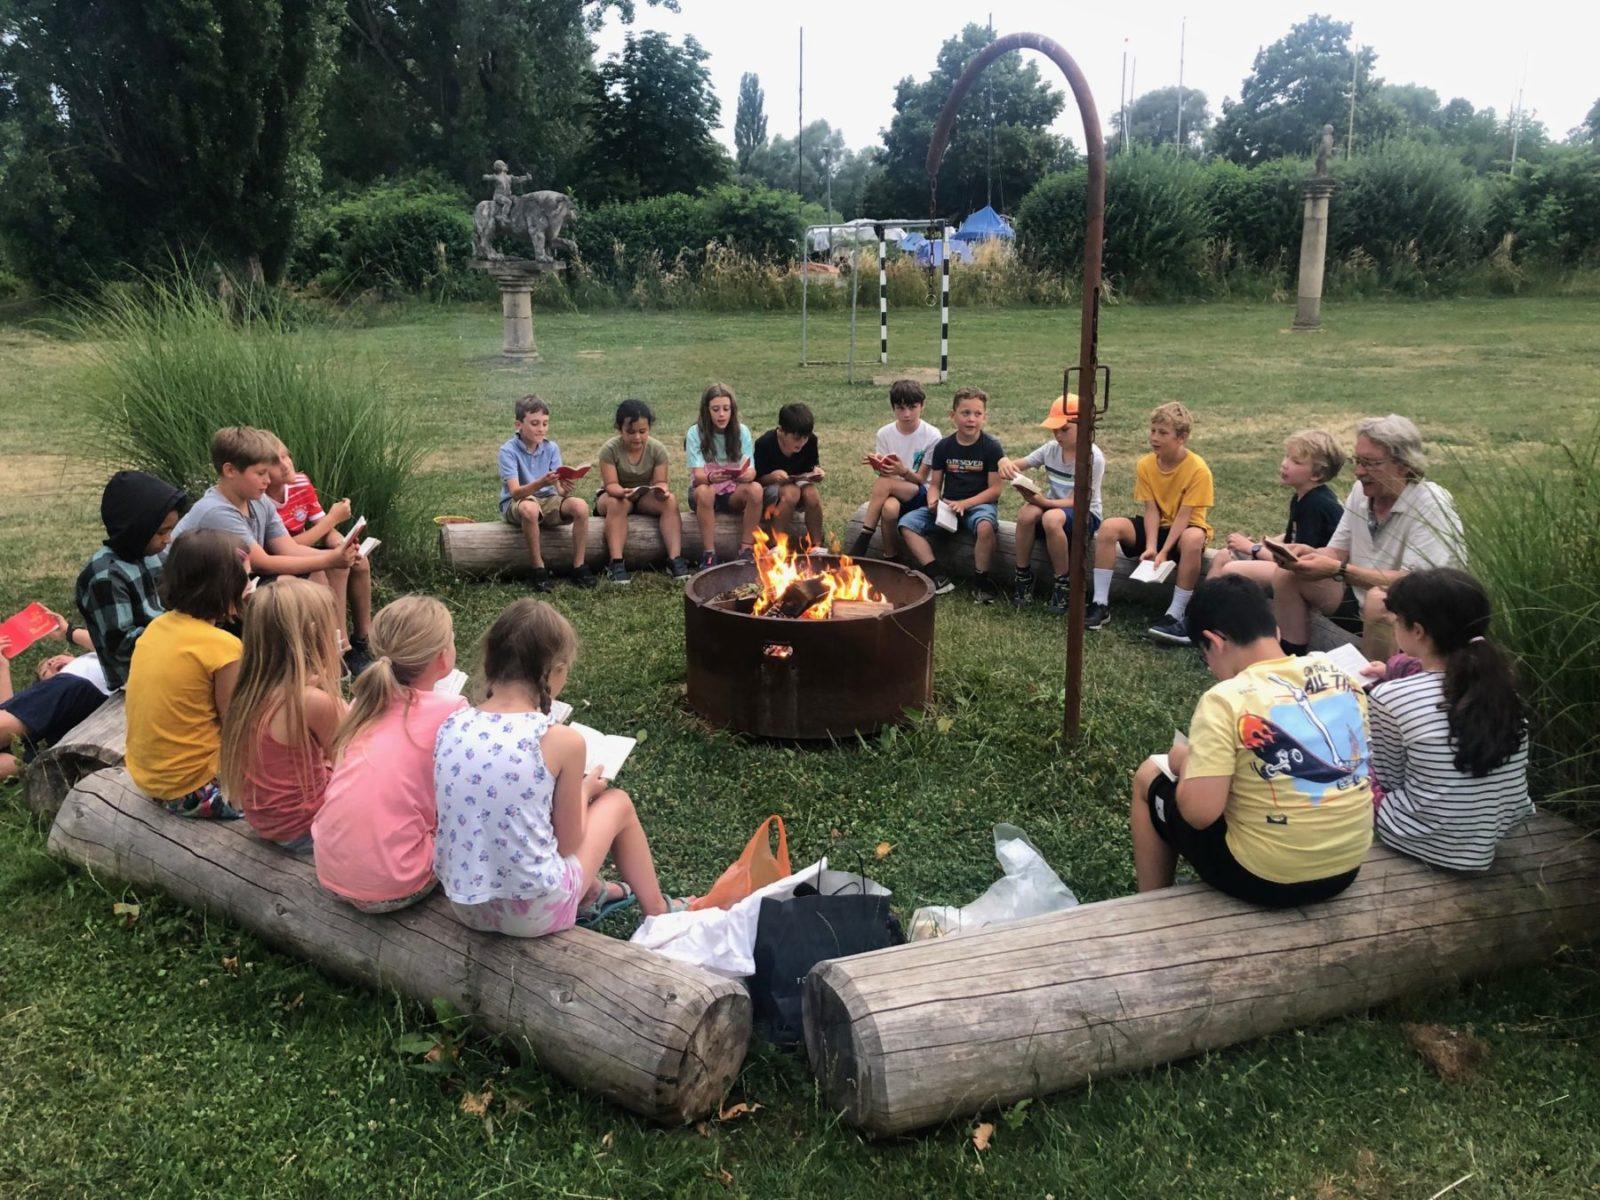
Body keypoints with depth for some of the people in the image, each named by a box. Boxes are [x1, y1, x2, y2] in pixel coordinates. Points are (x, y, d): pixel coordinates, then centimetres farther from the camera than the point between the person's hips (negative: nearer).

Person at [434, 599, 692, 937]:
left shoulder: (451, 726, -6)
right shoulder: (561, 741, -18)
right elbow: (568, 844, -7)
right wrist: (584, 789, 12)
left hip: (462, 907, 5)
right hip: (535, 915, -5)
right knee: (618, 801, 18)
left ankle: (596, 892, 50)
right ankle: (657, 911, 40)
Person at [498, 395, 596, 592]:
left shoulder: (551, 448, -1)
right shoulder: (508, 450, -13)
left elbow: (559, 489, -8)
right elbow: (515, 492, -25)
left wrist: (566, 489, -33)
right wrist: (541, 483, -43)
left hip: (547, 501, 4)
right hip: (515, 504, -4)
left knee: (580, 506, -25)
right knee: (530, 508, -40)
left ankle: (579, 567, -14)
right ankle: (539, 570, -26)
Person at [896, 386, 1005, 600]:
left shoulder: (992, 448, -5)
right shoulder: (943, 446, 5)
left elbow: (994, 490, -8)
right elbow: (935, 484, 9)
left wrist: (964, 504, -19)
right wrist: (933, 500, -15)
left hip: (979, 503, -4)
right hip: (947, 505, 4)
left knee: (985, 526, -39)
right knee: (907, 523, -16)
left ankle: (981, 582, -19)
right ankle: (938, 578, -21)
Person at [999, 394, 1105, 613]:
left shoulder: (1093, 457, -17)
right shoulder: (1052, 448, -2)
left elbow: (1077, 501, -20)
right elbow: (1018, 465, -1)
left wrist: (1044, 501, -34)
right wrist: (1005, 462, -25)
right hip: (1053, 505, 5)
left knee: (1052, 517, -38)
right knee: (1026, 512, -30)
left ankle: (1063, 583, -21)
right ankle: (1023, 576, -14)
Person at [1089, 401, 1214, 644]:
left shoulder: (1197, 469, -18)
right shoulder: (1145, 465, -5)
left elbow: (1184, 516, -21)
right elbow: (1151, 510, -8)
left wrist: (1163, 553, -29)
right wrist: (1150, 547, -22)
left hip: (1186, 528, -4)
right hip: (1157, 526, 5)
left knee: (1193, 540, -40)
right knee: (1109, 527, -20)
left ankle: (1175, 615, -35)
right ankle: (1101, 604, -19)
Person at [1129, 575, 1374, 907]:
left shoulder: (1225, 700, -20)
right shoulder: (1343, 677, -2)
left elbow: (1199, 813, -24)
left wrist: (1185, 763, -3)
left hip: (1266, 880, -6)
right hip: (1348, 867, 6)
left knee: (1149, 777, 16)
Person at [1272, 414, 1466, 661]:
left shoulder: (1431, 505, -20)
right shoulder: (1361, 491, 1)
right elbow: (1337, 551, 6)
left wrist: (1338, 571, -33)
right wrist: (1305, 554, -17)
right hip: (1360, 601, 7)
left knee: (1379, 600, -38)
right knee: (1287, 575, -2)